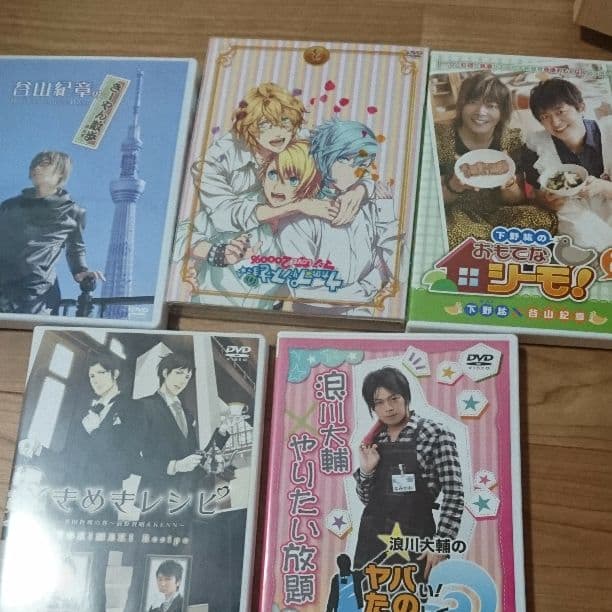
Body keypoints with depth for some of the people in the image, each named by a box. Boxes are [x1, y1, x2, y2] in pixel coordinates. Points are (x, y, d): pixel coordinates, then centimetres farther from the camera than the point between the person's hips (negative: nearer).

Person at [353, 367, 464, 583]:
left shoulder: (435, 434, -7)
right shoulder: (374, 440, 8)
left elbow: (454, 494, -10)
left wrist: (441, 541, -14)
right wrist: (365, 470, -3)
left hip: (413, 539, -5)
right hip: (372, 537, 5)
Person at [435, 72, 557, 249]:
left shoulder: (511, 140, -1)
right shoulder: (440, 136, -8)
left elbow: (518, 199, 4)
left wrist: (509, 186, -21)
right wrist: (454, 186, -28)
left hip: (497, 213, 4)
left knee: (546, 219, -23)